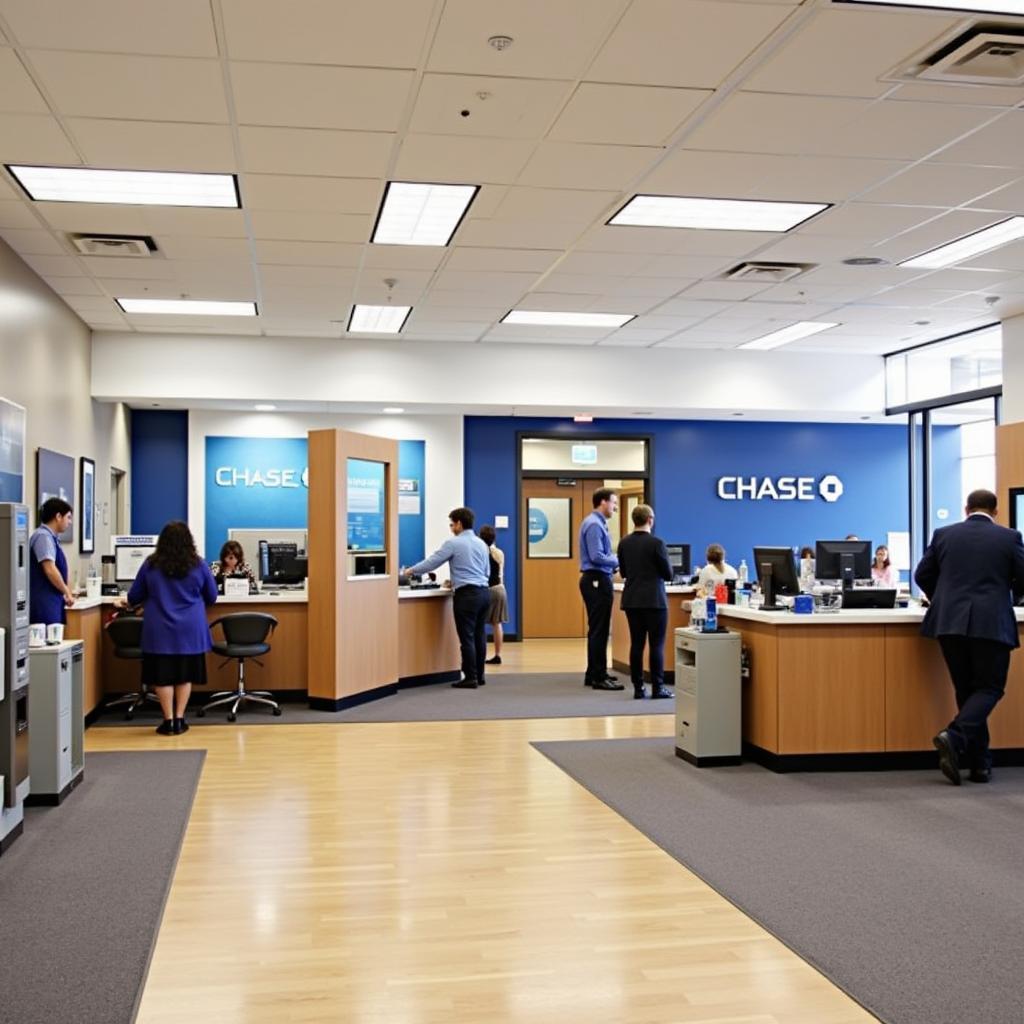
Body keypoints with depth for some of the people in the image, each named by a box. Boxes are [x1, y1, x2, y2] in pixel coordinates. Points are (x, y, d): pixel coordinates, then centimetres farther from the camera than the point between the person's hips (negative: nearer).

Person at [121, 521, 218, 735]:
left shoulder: (151, 564, -1)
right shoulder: (198, 565, -2)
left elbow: (135, 596, 10)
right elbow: (212, 597, 9)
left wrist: (129, 602, 34)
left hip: (160, 629, 0)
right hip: (189, 628, 0)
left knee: (163, 675, 6)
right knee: (185, 674, 9)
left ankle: (169, 721, 6)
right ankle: (179, 719, 10)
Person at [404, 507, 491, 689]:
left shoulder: (453, 543, -6)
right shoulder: (481, 544, 16)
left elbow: (432, 562, -3)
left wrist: (411, 571, 12)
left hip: (467, 594, -7)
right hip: (484, 592, 7)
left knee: (467, 637, -3)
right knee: (479, 635, 11)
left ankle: (470, 678, -2)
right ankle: (479, 675, 15)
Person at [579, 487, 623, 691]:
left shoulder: (597, 523, 17)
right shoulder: (594, 525, -16)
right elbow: (597, 556, -22)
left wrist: (613, 563, 11)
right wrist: (618, 561, -11)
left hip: (596, 580, 11)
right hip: (597, 581, -11)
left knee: (597, 629, 15)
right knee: (599, 630, -8)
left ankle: (594, 673, 23)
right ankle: (598, 678, -5)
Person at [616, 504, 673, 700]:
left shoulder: (624, 543, 3)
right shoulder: (656, 543, -13)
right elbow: (668, 575, -7)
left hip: (631, 600, 5)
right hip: (654, 600, -5)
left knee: (636, 643, 7)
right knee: (656, 644, 0)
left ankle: (638, 688, 8)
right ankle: (657, 688, 1)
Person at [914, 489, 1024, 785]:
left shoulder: (943, 535, 8)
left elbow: (922, 575, 11)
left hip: (950, 623, 3)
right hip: (991, 624, -3)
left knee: (966, 689, 12)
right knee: (989, 688, 5)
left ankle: (979, 762, 12)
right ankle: (954, 736, -20)